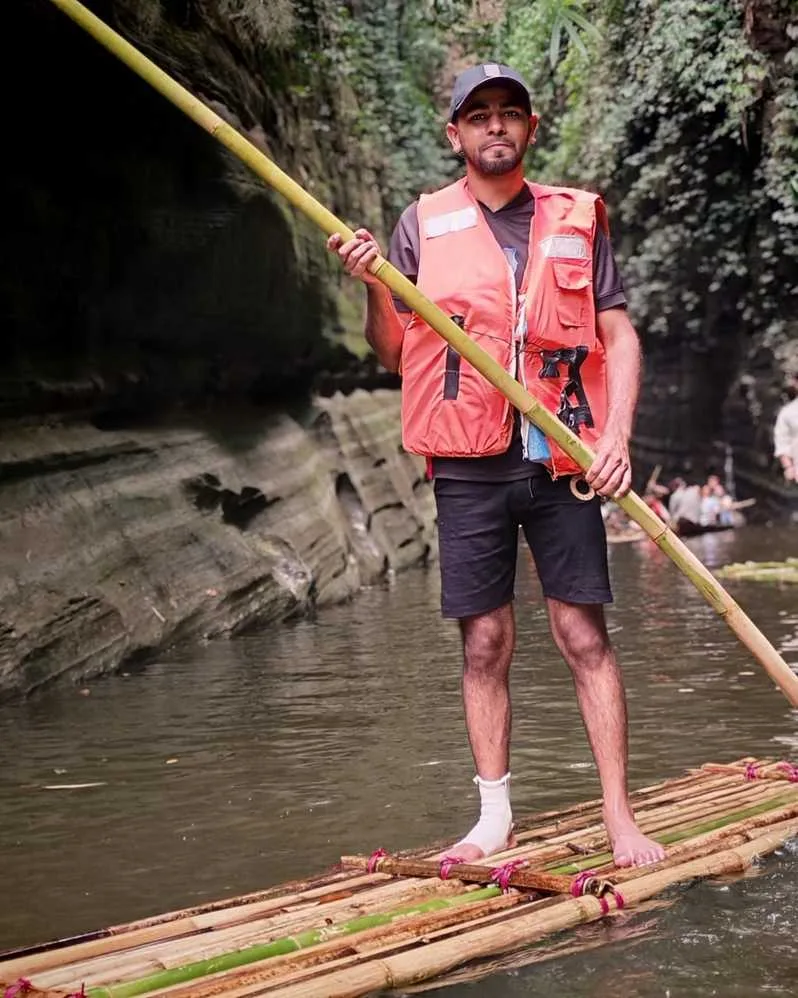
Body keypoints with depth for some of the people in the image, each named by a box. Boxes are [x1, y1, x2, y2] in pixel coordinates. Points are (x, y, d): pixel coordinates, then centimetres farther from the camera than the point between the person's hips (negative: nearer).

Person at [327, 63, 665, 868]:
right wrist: (373, 287, -9)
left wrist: (617, 434, -6)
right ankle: (494, 817, 16)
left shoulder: (576, 220, 8)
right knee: (484, 644, 5)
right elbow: (392, 355, 9)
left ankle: (620, 819, 6)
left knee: (584, 636, 0)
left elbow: (619, 335, 7)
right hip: (468, 468, 0)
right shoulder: (423, 225, 7)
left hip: (561, 463, 0)